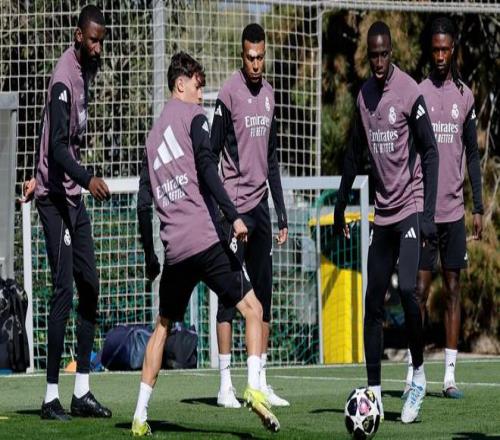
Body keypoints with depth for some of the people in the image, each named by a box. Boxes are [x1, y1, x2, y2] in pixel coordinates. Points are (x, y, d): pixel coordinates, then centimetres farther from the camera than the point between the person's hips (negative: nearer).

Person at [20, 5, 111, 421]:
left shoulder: (87, 70, 11)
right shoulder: (64, 79, -18)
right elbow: (57, 146, -26)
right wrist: (88, 179, -39)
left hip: (74, 196, 9)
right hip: (55, 196, -9)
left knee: (89, 286, 8)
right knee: (64, 290, -11)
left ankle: (82, 392, 11)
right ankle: (52, 396, -9)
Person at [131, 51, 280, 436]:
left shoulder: (154, 134, 20)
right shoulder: (193, 116, 2)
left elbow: (144, 203, 20)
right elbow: (207, 169, -14)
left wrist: (150, 257, 25)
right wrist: (233, 216, -18)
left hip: (174, 249, 6)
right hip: (204, 241, -6)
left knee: (163, 326, 17)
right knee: (253, 309, 0)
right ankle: (254, 389, -17)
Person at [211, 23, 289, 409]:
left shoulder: (269, 94, 12)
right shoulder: (229, 94, -9)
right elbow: (211, 155, -10)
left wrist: (282, 215, 17)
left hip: (260, 205, 7)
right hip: (235, 206, -7)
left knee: (264, 293, 8)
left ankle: (261, 382, 12)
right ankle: (225, 384, -5)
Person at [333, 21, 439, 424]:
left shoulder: (409, 93, -11)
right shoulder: (364, 95, 9)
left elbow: (430, 152, -11)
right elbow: (355, 153, 20)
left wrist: (428, 213, -16)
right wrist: (341, 205, 21)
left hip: (410, 208, -6)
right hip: (383, 213, 6)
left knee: (407, 288, -20)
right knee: (373, 302, 2)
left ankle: (419, 373, -2)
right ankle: (373, 391, 5)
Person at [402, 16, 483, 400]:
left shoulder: (465, 96, 9)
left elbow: (473, 154, 13)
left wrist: (478, 207, 8)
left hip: (454, 210, 3)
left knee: (453, 290, 4)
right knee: (420, 289, -4)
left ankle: (450, 375, 7)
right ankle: (412, 374, 0)